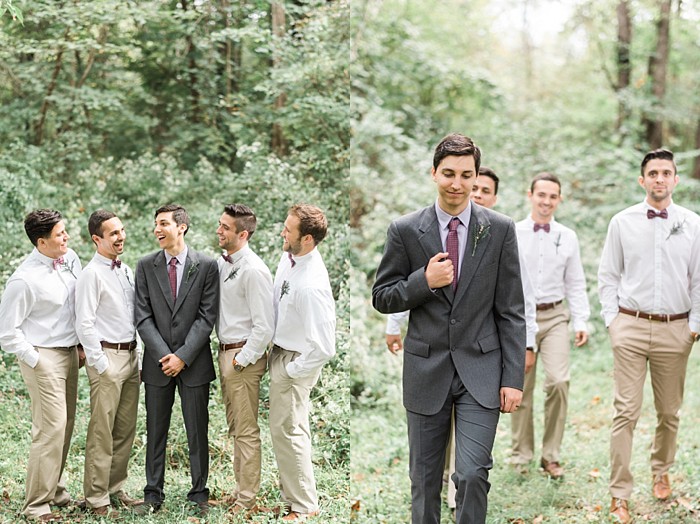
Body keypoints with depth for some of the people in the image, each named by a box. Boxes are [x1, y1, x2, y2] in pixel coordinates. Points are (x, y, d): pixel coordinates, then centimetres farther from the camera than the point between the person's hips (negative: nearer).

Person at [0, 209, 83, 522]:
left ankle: (55, 490, 27)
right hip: (44, 358, -7)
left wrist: (81, 345, 12)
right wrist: (34, 361, -11)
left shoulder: (70, 259, 2)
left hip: (70, 353, 7)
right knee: (51, 428, -8)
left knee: (65, 425, 13)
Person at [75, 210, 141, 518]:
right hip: (107, 357, -8)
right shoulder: (92, 274, -11)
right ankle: (96, 498, 6)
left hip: (130, 356, 8)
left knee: (125, 431, 13)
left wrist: (135, 355, 13)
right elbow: (84, 324, -15)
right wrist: (101, 364, -15)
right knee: (101, 432, -2)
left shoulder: (126, 270, 13)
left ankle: (115, 488, 23)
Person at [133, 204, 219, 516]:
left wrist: (183, 356, -12)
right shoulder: (146, 266, 3)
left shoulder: (206, 266, -2)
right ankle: (153, 494, 18)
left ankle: (199, 494, 16)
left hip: (194, 362, -2)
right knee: (155, 432, 9)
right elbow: (143, 317, -1)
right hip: (157, 362, 2)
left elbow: (207, 317, -6)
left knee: (197, 432, 5)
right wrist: (164, 354, -11)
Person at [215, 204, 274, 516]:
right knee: (235, 428, 18)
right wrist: (226, 355, 8)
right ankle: (241, 488, 31)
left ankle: (247, 500, 7)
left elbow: (264, 327, -20)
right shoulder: (222, 264, 7)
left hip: (244, 356, -9)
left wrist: (241, 360, -16)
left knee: (246, 431, -1)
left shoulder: (253, 271, -19)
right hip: (225, 351, 9)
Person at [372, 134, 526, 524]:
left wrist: (513, 378, -5)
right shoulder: (405, 231, -1)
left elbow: (511, 310, 0)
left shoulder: (500, 230, -1)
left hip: (481, 371, -1)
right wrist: (424, 281, -16)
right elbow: (382, 298, 3)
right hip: (426, 371, 1)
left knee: (473, 473, -12)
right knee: (425, 478, 10)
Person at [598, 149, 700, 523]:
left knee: (669, 412, 12)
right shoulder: (623, 222, 1)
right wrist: (611, 319, 0)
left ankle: (661, 472, 36)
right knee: (626, 412, -5)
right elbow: (608, 274, 6)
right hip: (631, 326, -1)